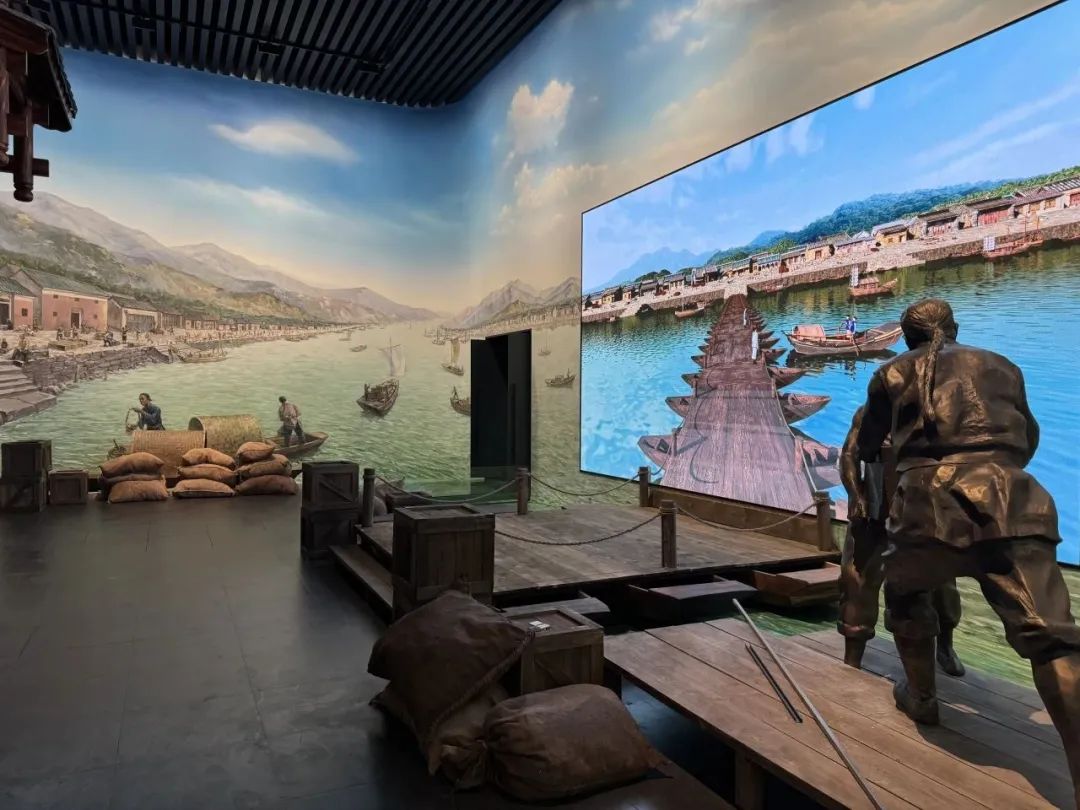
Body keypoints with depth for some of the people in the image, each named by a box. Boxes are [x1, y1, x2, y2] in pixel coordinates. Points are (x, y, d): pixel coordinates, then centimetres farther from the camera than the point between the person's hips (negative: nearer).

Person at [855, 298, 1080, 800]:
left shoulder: (892, 374, 20)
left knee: (905, 595, 27)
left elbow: (866, 447, 33)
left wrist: (873, 454, 56)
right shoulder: (1001, 367, 26)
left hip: (931, 501, -1)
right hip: (1007, 500, 1)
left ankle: (920, 699, 37)